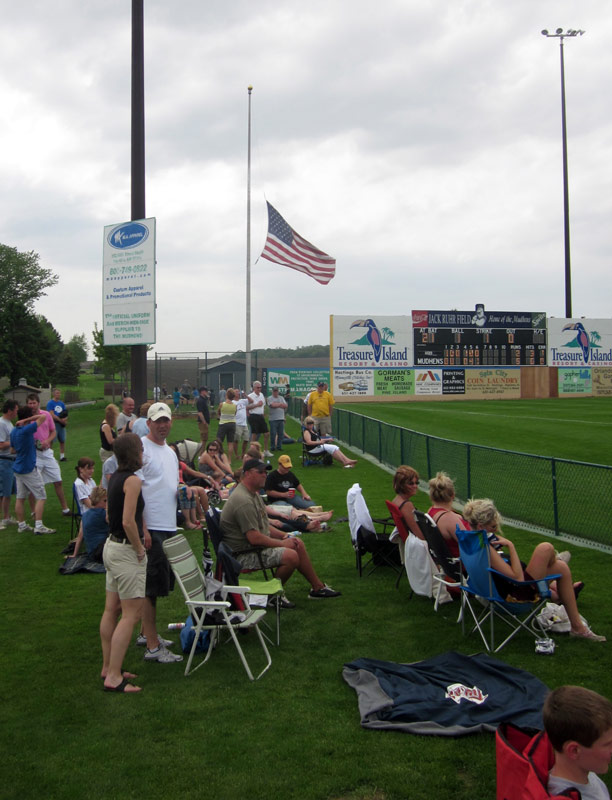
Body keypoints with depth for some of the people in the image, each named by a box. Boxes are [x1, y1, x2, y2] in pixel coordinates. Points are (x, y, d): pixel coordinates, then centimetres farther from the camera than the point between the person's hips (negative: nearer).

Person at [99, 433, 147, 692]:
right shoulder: (132, 480, -18)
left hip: (112, 545, 10)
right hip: (127, 551, -9)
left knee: (111, 610, 15)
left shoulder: (115, 478, 9)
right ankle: (114, 677, -3)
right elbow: (128, 522, -24)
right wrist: (140, 549, -12)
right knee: (131, 614, -5)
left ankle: (108, 667, 24)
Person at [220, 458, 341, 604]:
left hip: (257, 544, 11)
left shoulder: (253, 493, 12)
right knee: (291, 556, -24)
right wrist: (282, 543, -14)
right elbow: (254, 538, -27)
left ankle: (318, 588, 18)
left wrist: (282, 536, 8)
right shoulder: (243, 500, -24)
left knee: (298, 544, 9)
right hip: (244, 554, -11)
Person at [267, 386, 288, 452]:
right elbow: (272, 405, -16)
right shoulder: (270, 398, 2)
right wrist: (281, 404, -3)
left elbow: (286, 406, 5)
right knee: (273, 434, -4)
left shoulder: (281, 398, 17)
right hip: (273, 419, -4)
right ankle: (272, 447, 5)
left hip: (281, 418, 4)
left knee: (281, 434, 4)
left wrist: (277, 405, -6)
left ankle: (279, 446, 13)